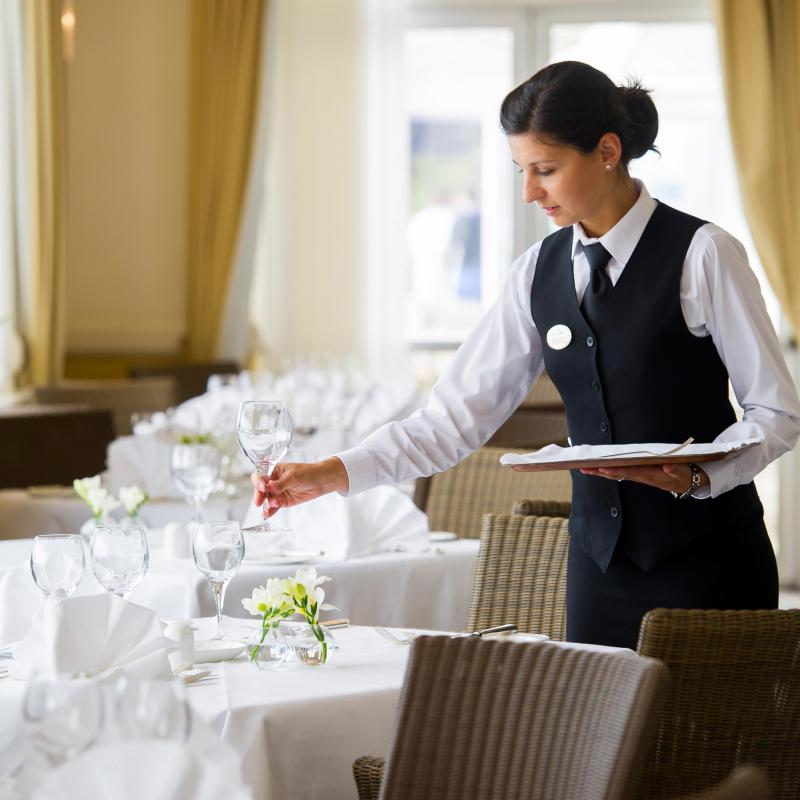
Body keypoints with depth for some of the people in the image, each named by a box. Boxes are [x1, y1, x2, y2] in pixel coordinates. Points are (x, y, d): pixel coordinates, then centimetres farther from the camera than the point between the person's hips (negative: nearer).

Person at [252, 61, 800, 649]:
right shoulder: (541, 271, 5)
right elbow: (461, 413, 2)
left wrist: (698, 476, -24)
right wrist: (335, 473, -8)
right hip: (600, 559, 5)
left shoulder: (702, 254, -10)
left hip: (705, 562, -4)